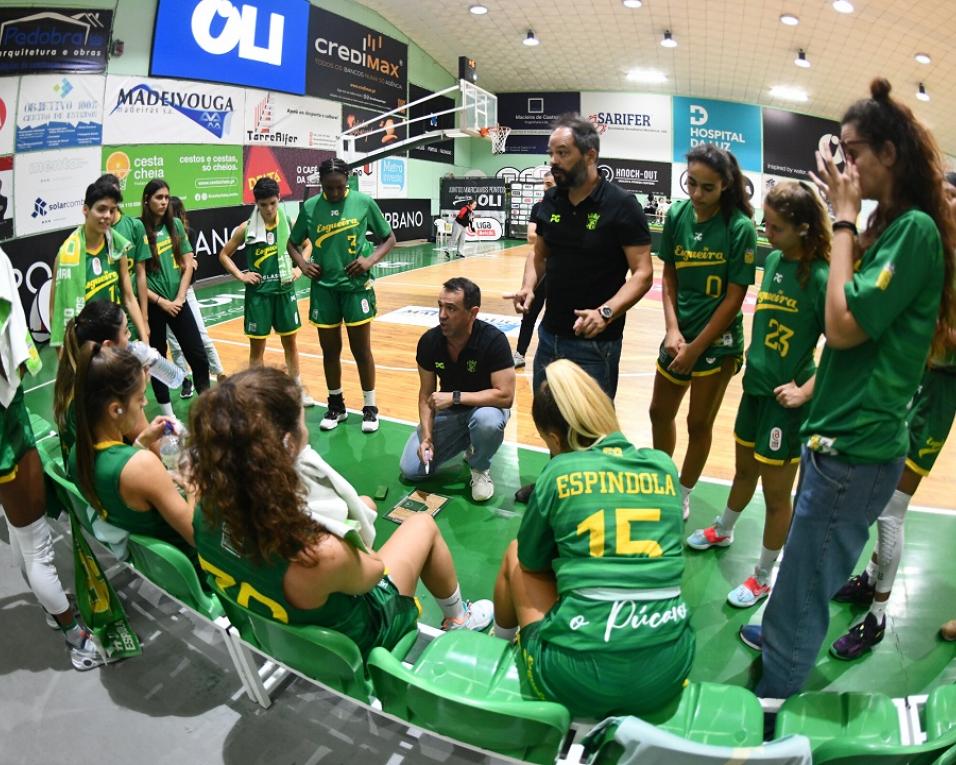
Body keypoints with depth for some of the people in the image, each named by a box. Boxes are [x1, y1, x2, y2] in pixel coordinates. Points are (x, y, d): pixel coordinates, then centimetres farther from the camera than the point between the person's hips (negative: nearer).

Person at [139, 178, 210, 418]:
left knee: (198, 355, 2)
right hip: (153, 305, -3)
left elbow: (188, 264, 5)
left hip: (178, 302, 3)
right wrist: (161, 302, -10)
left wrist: (179, 298, -4)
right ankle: (168, 415, 19)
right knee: (157, 360, 9)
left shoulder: (175, 225, 3)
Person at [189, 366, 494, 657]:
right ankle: (458, 619, 43)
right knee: (423, 524, 16)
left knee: (365, 504, 23)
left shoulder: (207, 512, -27)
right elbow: (374, 571, -21)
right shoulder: (321, 554, -46)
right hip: (349, 642, -5)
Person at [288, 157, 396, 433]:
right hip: (323, 288, 2)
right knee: (330, 350, 10)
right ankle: (336, 405, 27)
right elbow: (292, 243, 12)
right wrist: (302, 264, -7)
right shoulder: (310, 207, -1)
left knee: (361, 349, 4)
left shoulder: (364, 202, -6)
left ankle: (369, 407, 18)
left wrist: (371, 259, -14)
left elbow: (389, 237, 2)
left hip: (356, 286, -2)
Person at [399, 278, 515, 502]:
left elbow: (505, 396, -29)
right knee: (411, 470, -8)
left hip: (485, 407, -4)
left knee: (487, 420, -40)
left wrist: (455, 397, -31)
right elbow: (426, 394, -4)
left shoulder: (493, 340, -27)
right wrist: (426, 436, -17)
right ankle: (464, 442, 18)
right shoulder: (429, 341, -14)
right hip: (447, 412, 4)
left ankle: (480, 468, -6)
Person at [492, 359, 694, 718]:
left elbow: (531, 563, 11)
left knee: (515, 556, 23)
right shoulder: (664, 466, 5)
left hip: (578, 679, -4)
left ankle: (500, 641, 46)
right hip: (669, 669, 4)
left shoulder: (558, 473, -5)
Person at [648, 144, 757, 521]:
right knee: (660, 413, 17)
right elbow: (668, 277, 3)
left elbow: (735, 297, -15)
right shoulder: (677, 214, -5)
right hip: (679, 334, 5)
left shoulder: (740, 228, -17)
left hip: (717, 341, -5)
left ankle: (682, 496, 30)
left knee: (699, 424, 9)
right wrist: (673, 330, -9)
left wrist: (696, 348, -13)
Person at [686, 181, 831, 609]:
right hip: (756, 385, 7)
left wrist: (805, 391, -22)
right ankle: (723, 530, 49)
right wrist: (751, 356, 11)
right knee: (745, 469, 26)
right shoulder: (773, 260, 2)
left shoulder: (820, 278, -19)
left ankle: (763, 577, 26)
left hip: (785, 398, -6)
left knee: (776, 493, 8)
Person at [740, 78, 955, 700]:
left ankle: (772, 700, 20)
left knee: (804, 590, 3)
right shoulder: (891, 224, 13)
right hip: (838, 431, 9)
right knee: (805, 565, 27)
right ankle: (777, 632, 48)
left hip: (856, 448, -9)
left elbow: (844, 325, -22)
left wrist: (845, 221, -15)